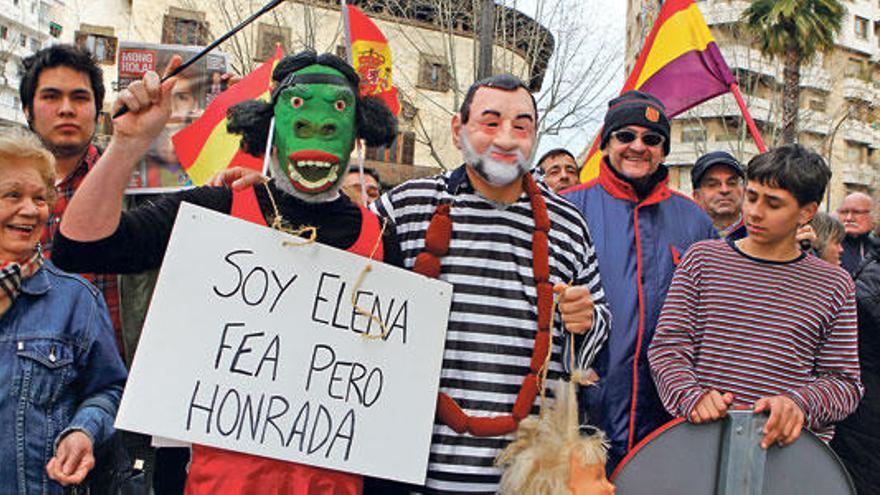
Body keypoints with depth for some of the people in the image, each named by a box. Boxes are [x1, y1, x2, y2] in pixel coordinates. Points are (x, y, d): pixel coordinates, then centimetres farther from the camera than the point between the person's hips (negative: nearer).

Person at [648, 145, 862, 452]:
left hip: (792, 448, 1)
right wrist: (692, 397, -13)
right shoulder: (703, 258, 9)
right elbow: (667, 348, 5)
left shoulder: (834, 285, 10)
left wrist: (799, 403, -10)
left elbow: (844, 381, 10)